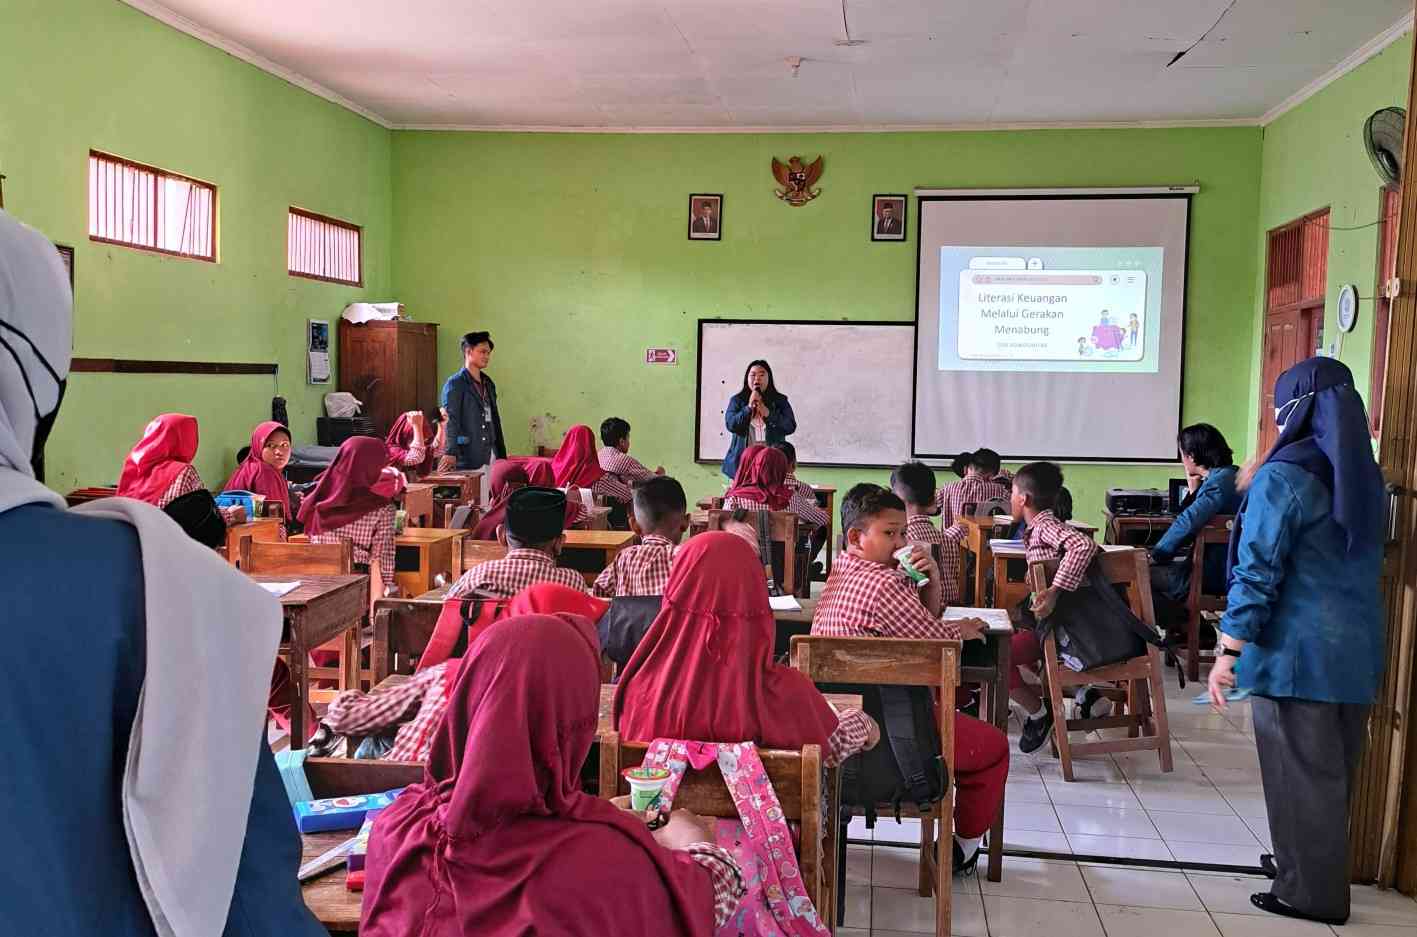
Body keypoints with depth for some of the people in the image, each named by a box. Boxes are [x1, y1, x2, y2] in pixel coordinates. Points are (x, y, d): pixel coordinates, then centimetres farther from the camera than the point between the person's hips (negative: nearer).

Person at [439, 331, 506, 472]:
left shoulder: (488, 384, 18)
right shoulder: (455, 384, -5)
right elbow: (450, 421, -15)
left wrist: (502, 456, 15)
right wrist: (450, 454, -26)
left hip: (491, 459, 6)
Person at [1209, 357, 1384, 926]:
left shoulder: (1281, 477, -14)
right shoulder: (1363, 474, 10)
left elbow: (1258, 570, -19)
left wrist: (1229, 652, -15)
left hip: (1297, 650, -8)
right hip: (1357, 649, 8)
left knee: (1300, 773, 3)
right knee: (1332, 769, 18)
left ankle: (1311, 892, 13)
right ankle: (1309, 864, 33)